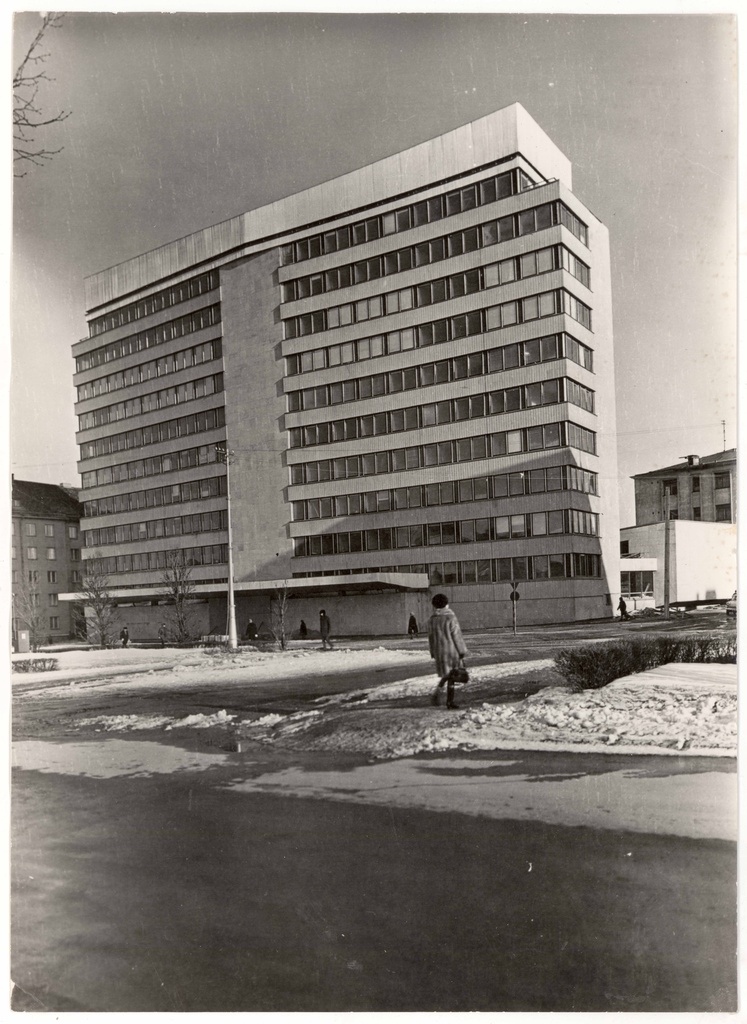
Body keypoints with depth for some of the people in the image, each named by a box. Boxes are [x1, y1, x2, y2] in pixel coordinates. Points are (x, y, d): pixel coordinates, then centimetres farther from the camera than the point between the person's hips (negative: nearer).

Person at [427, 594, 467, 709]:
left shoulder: (431, 620, 3)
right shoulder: (451, 618, -11)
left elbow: (430, 638, 8)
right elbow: (457, 636, -9)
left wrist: (433, 653, 17)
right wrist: (462, 652, -3)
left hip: (438, 652, 4)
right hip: (451, 651, -4)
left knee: (445, 674, 20)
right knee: (451, 676, 3)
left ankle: (437, 689, 0)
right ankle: (450, 701, 5)